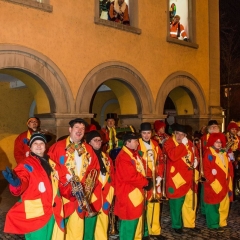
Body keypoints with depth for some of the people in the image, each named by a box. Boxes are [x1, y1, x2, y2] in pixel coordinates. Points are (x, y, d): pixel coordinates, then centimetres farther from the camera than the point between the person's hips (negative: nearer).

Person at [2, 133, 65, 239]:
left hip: (53, 212, 6)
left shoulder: (51, 163, 12)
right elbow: (22, 181, -23)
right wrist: (16, 183, -44)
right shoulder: (26, 164, -7)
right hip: (36, 213, -6)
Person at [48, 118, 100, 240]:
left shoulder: (88, 149, 13)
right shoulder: (58, 147, -1)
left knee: (77, 226, 8)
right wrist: (65, 179, -16)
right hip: (62, 192, -3)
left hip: (82, 195, 4)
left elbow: (95, 168, 11)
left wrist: (90, 184, -4)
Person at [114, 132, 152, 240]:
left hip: (137, 193, 10)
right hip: (129, 195, -10)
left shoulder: (135, 153, 13)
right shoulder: (123, 157, -20)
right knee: (129, 223, -1)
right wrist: (146, 182, -13)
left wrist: (146, 181, -2)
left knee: (137, 221, 19)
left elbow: (140, 170, 17)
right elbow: (131, 176, -26)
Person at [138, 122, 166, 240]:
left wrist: (160, 176, -1)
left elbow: (161, 161, 9)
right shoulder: (136, 145, -10)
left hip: (154, 179, 5)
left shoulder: (155, 144, 8)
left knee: (155, 204, 12)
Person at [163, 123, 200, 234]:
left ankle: (190, 224, 32)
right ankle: (177, 225, 23)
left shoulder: (189, 142, 9)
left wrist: (196, 160, 2)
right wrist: (183, 144, -25)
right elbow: (173, 156, -28)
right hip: (177, 178, -6)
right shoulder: (169, 142, -11)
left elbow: (195, 153, 23)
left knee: (191, 202, 16)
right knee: (177, 203, 5)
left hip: (190, 177, 6)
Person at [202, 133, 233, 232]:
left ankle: (221, 222, 28)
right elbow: (206, 170, -15)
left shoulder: (224, 153, 14)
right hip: (213, 185, -7)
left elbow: (229, 167, 16)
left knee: (224, 204, 14)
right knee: (213, 205, 2)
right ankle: (214, 225, 11)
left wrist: (229, 179, 8)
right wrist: (213, 181, -18)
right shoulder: (208, 154, -10)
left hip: (224, 184, 8)